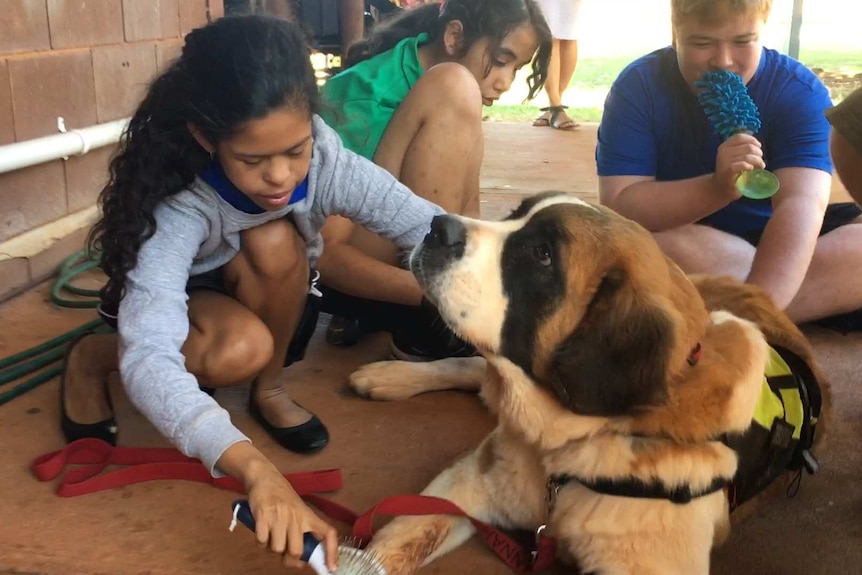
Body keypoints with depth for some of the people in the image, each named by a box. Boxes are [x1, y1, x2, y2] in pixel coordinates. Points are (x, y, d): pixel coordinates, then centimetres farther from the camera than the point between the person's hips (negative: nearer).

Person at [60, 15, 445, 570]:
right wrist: (256, 468, -65)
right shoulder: (179, 207, -39)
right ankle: (93, 359, -3)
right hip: (181, 300, -2)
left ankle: (272, 388, -4)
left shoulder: (330, 167, -30)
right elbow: (149, 356, -51)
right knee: (241, 349, -37)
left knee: (274, 242, -32)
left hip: (276, 308, 2)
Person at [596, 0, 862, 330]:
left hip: (775, 238, 1)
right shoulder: (638, 87, -14)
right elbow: (617, 207, -22)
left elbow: (801, 204, -30)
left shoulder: (800, 91, -15)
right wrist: (718, 187, -38)